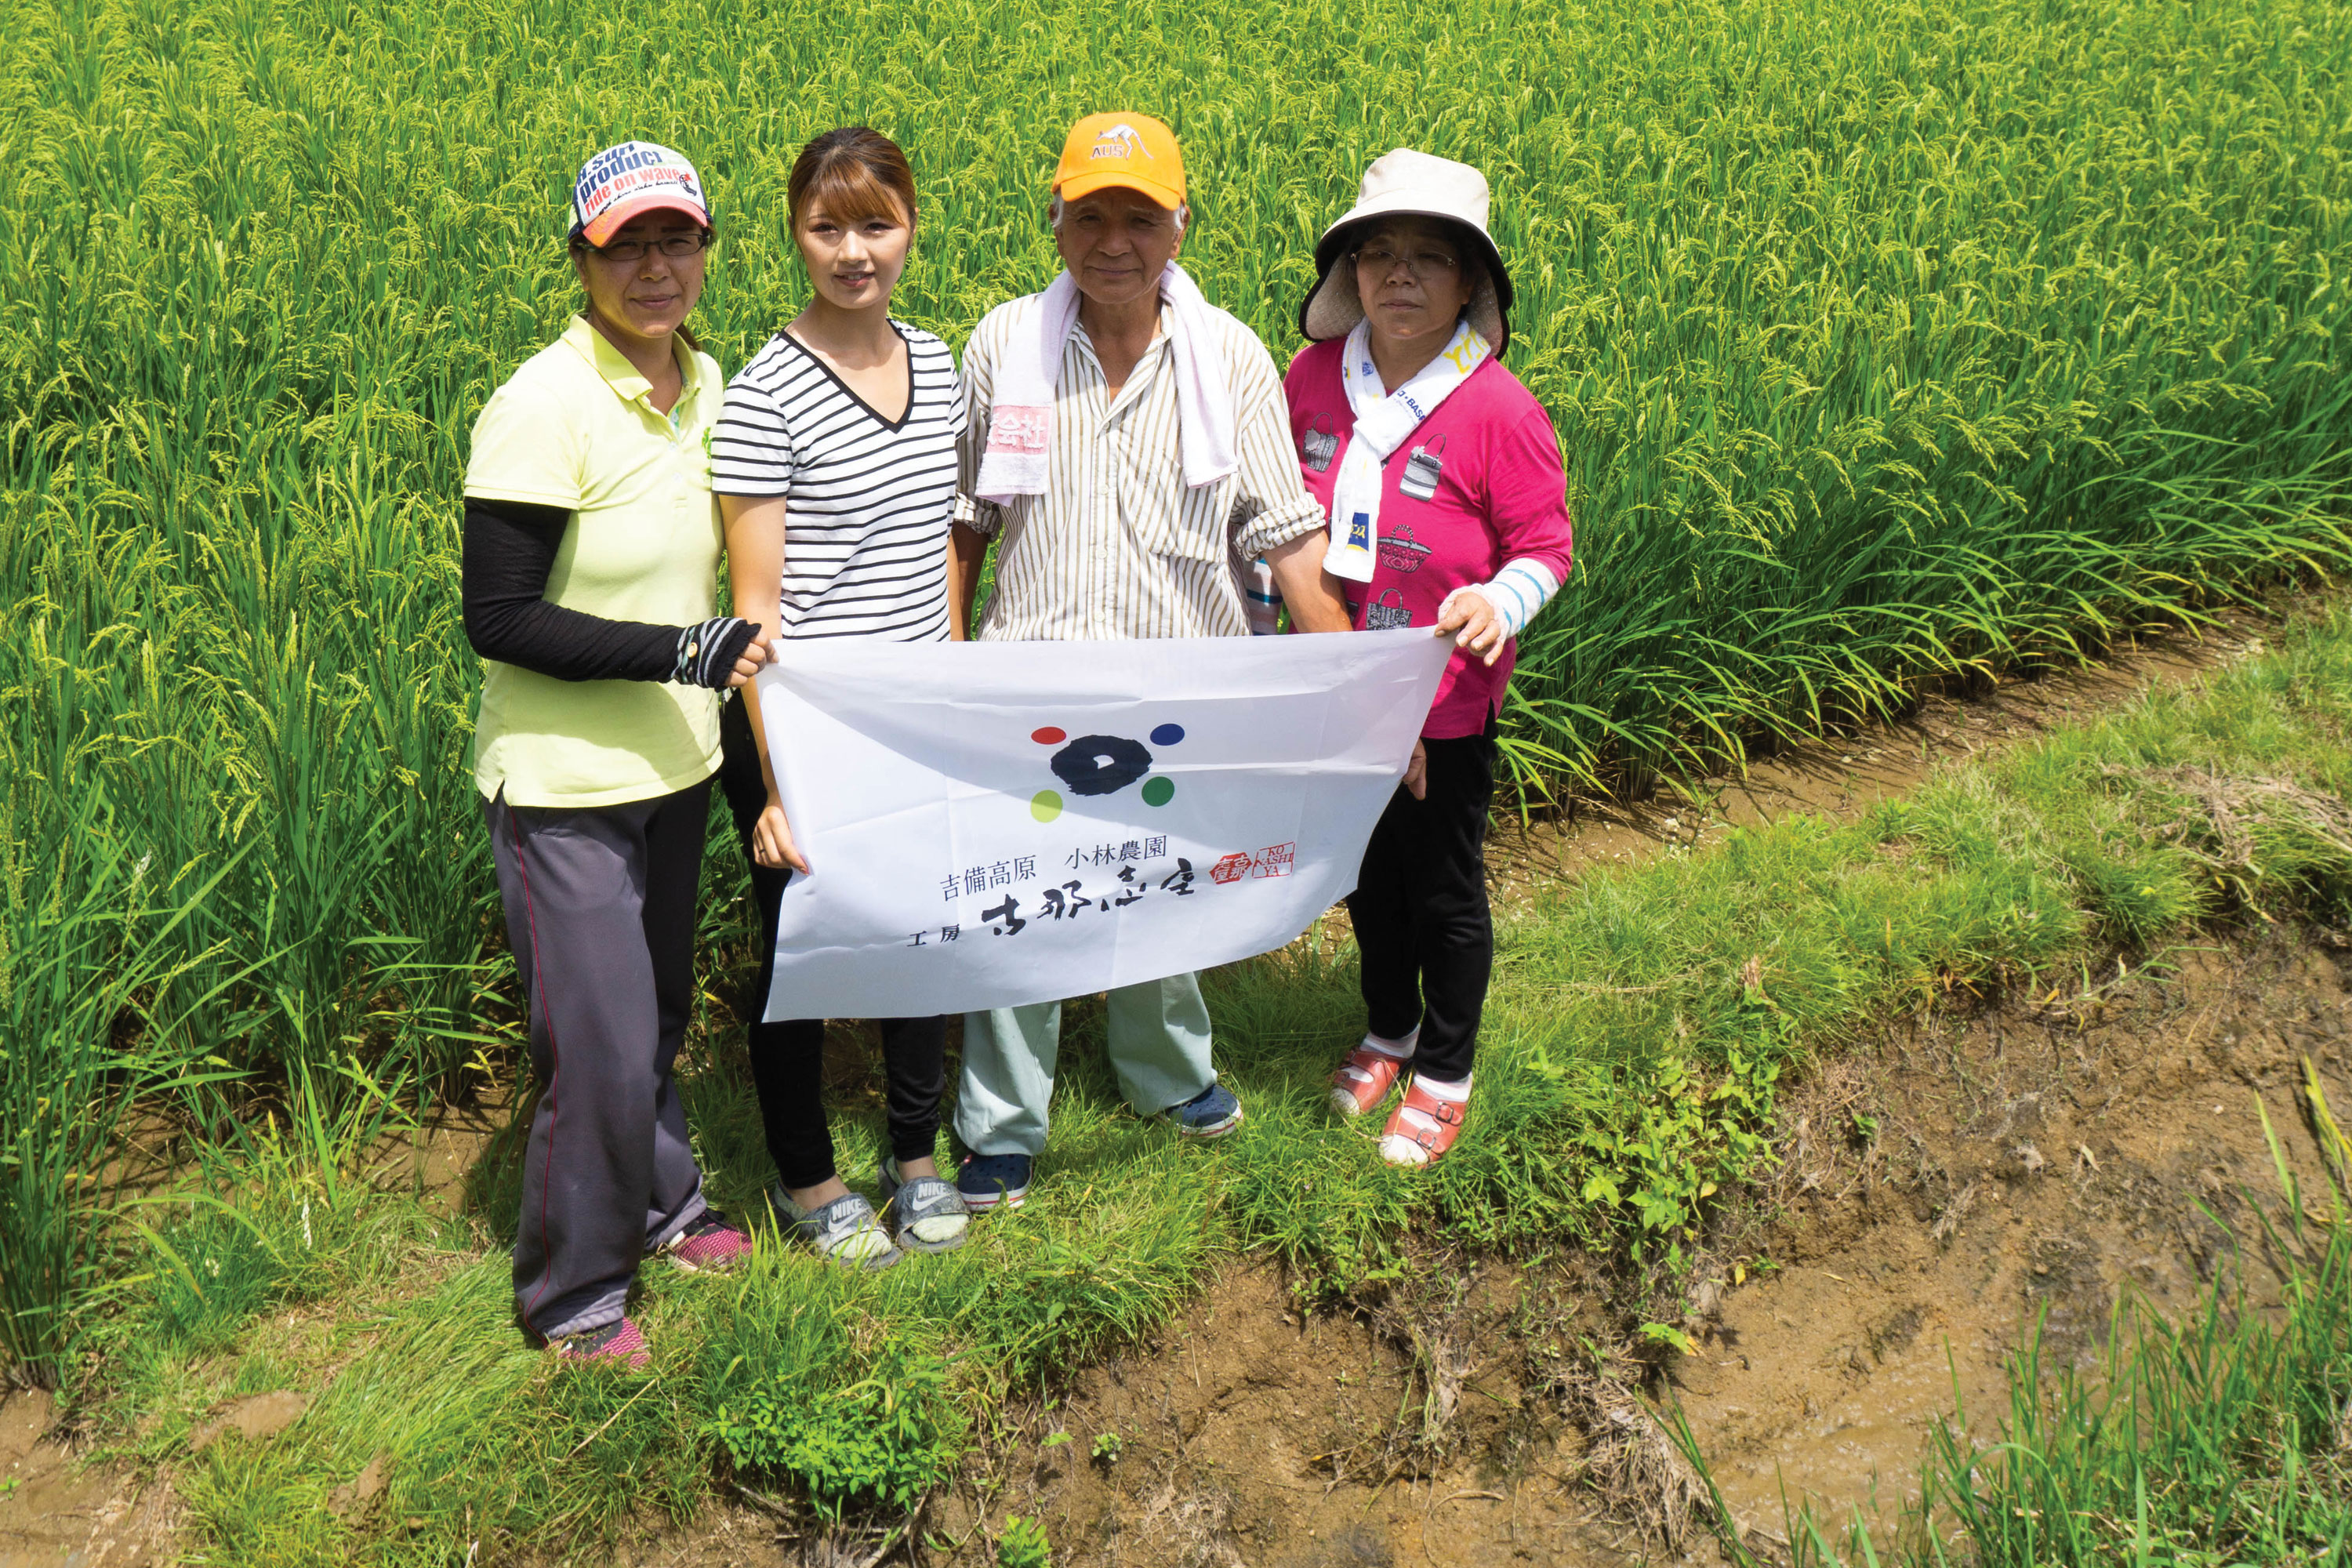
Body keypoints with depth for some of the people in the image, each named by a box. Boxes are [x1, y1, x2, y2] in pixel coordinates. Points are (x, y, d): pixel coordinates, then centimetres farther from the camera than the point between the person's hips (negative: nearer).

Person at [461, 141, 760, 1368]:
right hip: (564, 789, -7)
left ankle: (658, 1202, 45)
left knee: (659, 1011, 22)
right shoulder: (543, 409, -21)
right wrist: (681, 650, -23)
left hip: (674, 765, 7)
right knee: (600, 1046, -1)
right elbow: (497, 618, -20)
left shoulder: (704, 383, 3)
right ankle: (571, 1290, 21)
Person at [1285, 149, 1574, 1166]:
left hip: (1444, 706, -4)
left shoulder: (1501, 412, -19)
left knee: (1445, 890, 13)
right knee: (1365, 870, 23)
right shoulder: (1312, 376, -6)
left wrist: (1502, 601, -30)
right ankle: (1389, 1032, 48)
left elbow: (1545, 547, -11)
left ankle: (1445, 1077, 34)